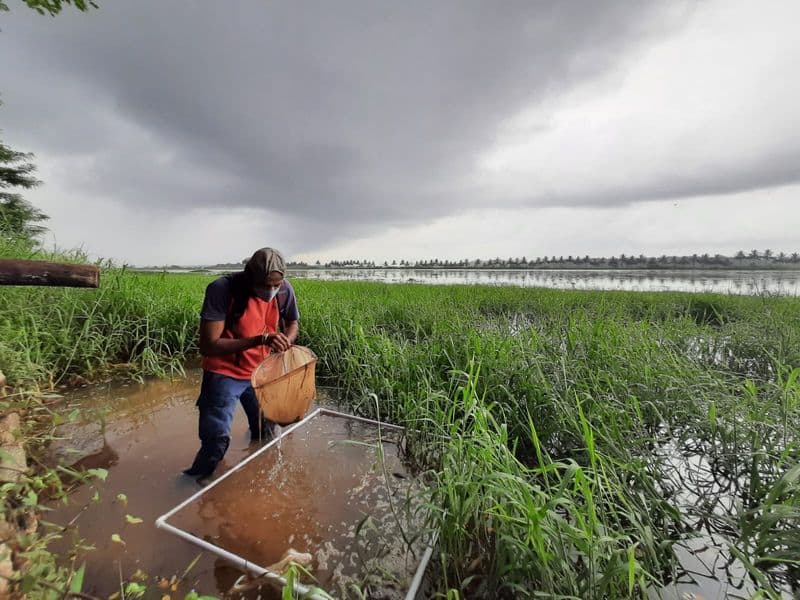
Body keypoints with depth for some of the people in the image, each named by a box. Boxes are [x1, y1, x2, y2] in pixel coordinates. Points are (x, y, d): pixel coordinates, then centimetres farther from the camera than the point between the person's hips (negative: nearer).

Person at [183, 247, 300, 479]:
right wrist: (259, 340, -36)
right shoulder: (221, 290, -26)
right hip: (225, 374, -4)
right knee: (216, 442, -7)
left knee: (266, 437, 16)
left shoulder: (285, 290, -15)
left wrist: (286, 341, -18)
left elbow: (292, 323, 4)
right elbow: (208, 346, -27)